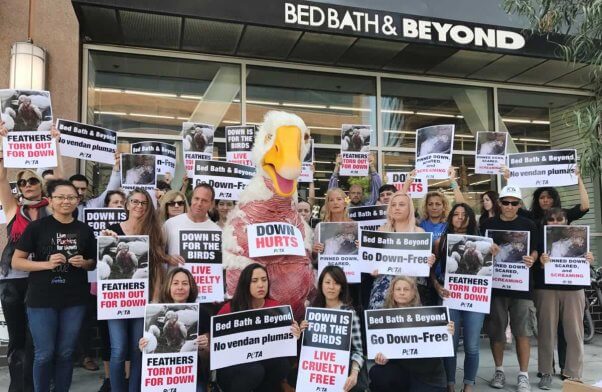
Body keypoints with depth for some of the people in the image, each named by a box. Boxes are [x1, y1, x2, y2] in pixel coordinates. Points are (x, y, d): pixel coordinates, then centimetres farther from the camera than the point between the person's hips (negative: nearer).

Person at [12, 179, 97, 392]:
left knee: (65, 353, 12)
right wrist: (46, 264, -17)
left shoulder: (85, 230, 4)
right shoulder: (36, 227, -5)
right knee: (45, 354, 4)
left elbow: (93, 262, 14)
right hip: (41, 300, -2)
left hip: (74, 300, 2)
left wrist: (83, 263, -8)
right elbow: (16, 262, -3)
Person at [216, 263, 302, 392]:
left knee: (283, 364, -27)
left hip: (263, 361, 3)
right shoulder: (230, 309, -10)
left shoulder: (275, 307, -3)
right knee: (255, 370, -33)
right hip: (231, 365, -3)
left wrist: (292, 336, -20)